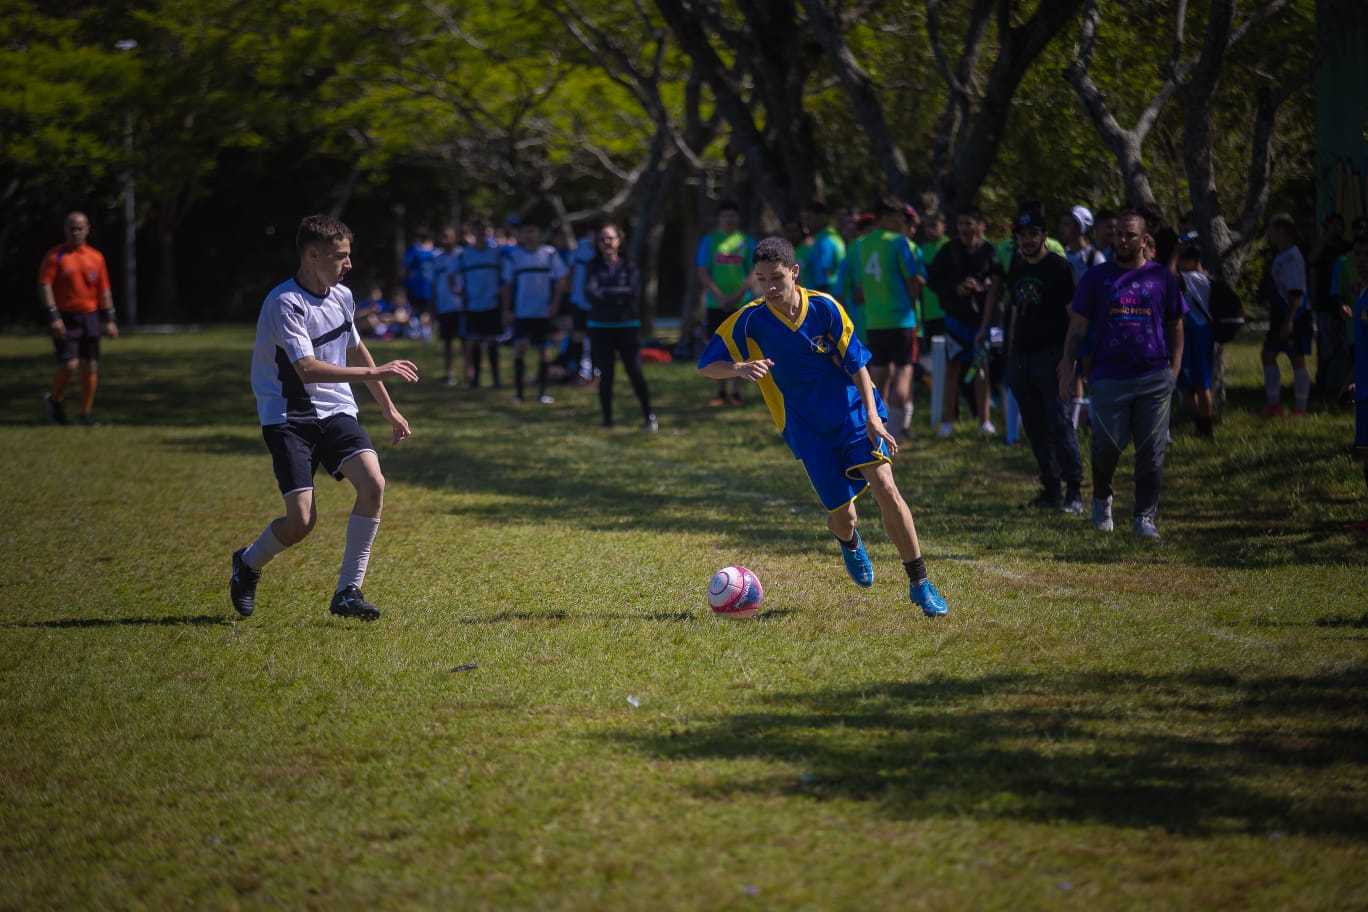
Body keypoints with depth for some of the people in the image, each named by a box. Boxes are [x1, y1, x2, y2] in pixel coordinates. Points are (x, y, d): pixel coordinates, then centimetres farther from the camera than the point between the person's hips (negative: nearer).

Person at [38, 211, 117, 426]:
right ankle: (55, 399, 13)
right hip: (64, 319, -4)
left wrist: (109, 319, 7)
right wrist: (53, 317, -17)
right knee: (69, 365, -14)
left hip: (89, 318, 4)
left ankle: (86, 414, 11)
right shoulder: (54, 256, -4)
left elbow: (104, 290, 13)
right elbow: (44, 286, -9)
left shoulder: (96, 257, 9)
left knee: (90, 367, 1)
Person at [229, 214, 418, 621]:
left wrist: (388, 408, 27)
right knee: (301, 519, -15)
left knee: (373, 483, -20)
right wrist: (376, 373, -32)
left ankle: (348, 592, -10)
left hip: (335, 411, 6)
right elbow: (307, 370, -29)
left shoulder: (342, 296, 7)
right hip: (288, 416, -6)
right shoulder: (284, 302, -18)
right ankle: (247, 564, 19)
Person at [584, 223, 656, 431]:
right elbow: (590, 293, -11)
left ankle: (648, 417, 5)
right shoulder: (594, 267, 4)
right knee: (605, 376, 2)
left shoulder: (628, 266, 3)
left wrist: (606, 293, -11)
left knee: (635, 373, -8)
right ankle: (607, 420, 12)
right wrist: (619, 296, -16)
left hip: (628, 327, -1)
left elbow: (634, 292, -12)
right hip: (601, 328, 1)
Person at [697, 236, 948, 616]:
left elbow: (857, 363, -3)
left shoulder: (824, 307, -9)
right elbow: (706, 365, -6)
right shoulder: (750, 321, -9)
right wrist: (740, 368, -28)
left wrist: (872, 417, -13)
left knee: (885, 487, -20)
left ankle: (920, 583, -10)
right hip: (807, 428, 0)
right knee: (842, 515, -1)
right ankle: (850, 542, 41)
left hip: (852, 411, 0)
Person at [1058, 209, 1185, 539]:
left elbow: (1176, 328, 15)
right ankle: (1101, 499, 20)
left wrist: (1173, 373, 5)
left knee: (1151, 450, -1)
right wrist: (1067, 370, 0)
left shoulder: (1162, 278, 10)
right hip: (1110, 376, -1)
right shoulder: (1097, 277, 8)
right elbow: (1077, 327, 9)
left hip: (1154, 378, 1)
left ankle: (1145, 516, 9)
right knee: (1107, 445, -7)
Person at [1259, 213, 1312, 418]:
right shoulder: (1281, 257, 12)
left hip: (1295, 316, -10)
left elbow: (1296, 293, -22)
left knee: (1297, 359, -3)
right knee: (1268, 355, 11)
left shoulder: (1292, 257, -18)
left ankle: (1300, 408, 3)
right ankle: (1273, 404, 18)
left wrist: (1289, 321, -25)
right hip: (1281, 316, 10)